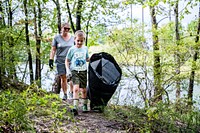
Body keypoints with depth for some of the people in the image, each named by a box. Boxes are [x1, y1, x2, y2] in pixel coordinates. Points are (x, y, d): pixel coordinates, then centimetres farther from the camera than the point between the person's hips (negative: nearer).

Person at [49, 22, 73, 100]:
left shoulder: (72, 38, 10)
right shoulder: (57, 38, 4)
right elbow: (53, 50, 5)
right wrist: (51, 60, -3)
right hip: (60, 61, -1)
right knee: (63, 78, 1)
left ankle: (72, 92, 8)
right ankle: (65, 94, 14)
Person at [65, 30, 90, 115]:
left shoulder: (85, 49, 8)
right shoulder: (72, 49, -2)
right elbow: (67, 61, 4)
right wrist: (68, 70, -7)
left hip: (83, 71, 3)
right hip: (74, 71, -3)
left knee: (84, 89, 9)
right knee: (76, 88, -19)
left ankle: (84, 106, 25)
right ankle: (75, 107, -21)